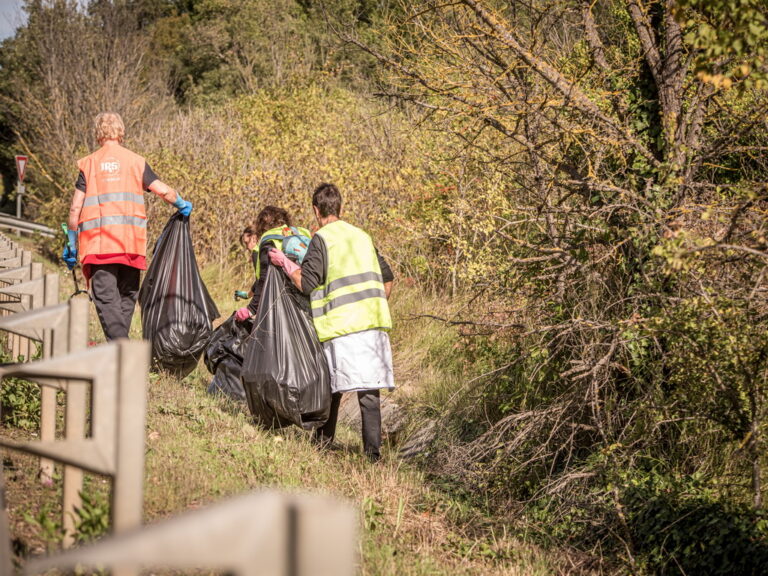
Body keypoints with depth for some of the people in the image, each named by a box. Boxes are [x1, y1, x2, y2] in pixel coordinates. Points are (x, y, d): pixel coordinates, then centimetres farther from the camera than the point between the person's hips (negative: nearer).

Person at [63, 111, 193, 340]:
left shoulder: (88, 164, 6)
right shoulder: (136, 161, 7)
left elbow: (75, 208, 1)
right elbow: (164, 191, 1)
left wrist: (71, 244, 10)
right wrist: (182, 205, 22)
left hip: (97, 242, -1)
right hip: (131, 242, 2)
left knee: (106, 298, -7)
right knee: (127, 296, 15)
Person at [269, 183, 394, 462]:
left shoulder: (322, 239, -2)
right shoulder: (362, 236, 18)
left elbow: (306, 284, -8)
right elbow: (388, 278, 24)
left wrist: (284, 262, 6)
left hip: (341, 325, -4)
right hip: (374, 323, 5)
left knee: (333, 386, 7)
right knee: (370, 388, -1)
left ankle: (322, 442, 19)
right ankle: (373, 451, -6)